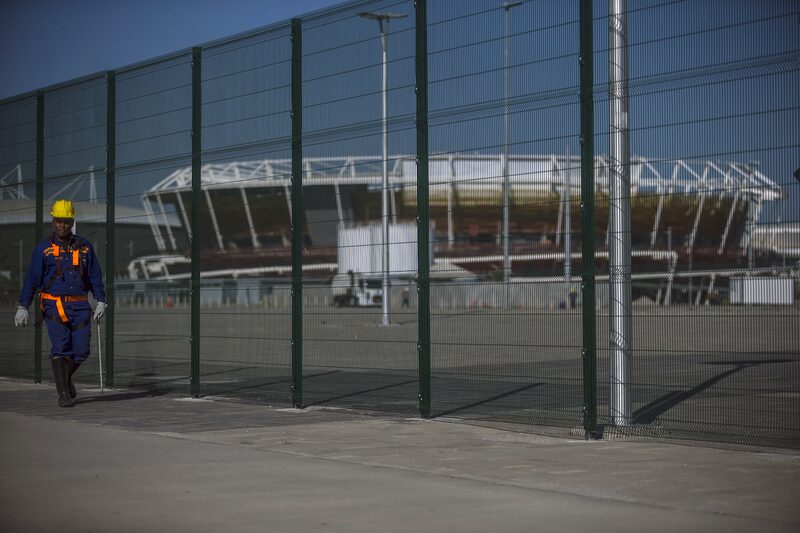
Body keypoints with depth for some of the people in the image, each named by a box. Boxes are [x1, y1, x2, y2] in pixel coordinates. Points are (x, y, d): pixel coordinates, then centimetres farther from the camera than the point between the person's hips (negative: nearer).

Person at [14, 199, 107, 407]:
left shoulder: (84, 247, 9)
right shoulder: (44, 248, 3)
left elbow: (95, 276, 11)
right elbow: (32, 279, 2)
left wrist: (101, 301, 1)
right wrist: (23, 306, -2)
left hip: (79, 306, 2)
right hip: (54, 305, -2)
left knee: (81, 350, 0)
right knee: (60, 347, -13)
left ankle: (65, 377, 29)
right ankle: (63, 393, -8)